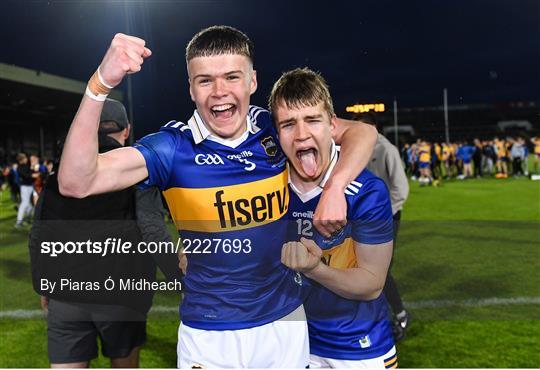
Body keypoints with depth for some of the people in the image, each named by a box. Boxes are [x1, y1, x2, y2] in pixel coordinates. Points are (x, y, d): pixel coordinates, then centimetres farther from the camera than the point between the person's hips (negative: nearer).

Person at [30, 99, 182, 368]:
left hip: (65, 294, 2)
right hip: (121, 293, -2)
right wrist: (183, 281, -14)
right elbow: (152, 228, -16)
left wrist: (43, 285, 18)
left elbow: (39, 236, 6)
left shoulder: (60, 173, 5)